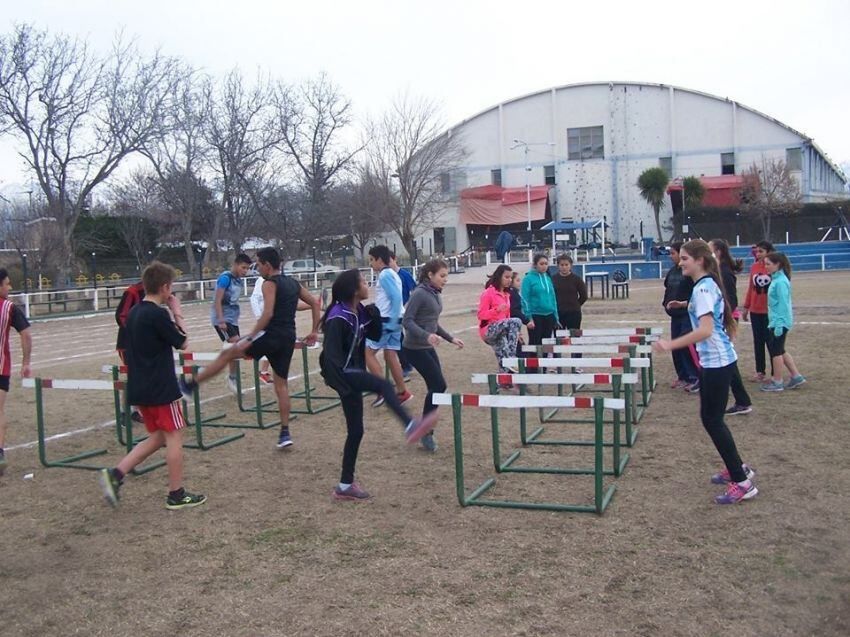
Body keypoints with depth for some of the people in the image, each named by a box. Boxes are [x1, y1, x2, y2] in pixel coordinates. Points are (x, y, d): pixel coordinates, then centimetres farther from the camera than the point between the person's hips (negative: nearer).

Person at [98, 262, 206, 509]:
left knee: (158, 437, 17)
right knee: (174, 436, 3)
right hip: (161, 388, -9)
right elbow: (182, 343, -8)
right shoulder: (159, 314, -18)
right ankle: (177, 495, 10)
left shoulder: (134, 313, 9)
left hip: (139, 388, 9)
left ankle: (115, 474, 7)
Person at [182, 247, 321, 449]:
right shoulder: (294, 283, 17)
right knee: (281, 385, 12)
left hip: (271, 334, -7)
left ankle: (190, 385, 14)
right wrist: (314, 332, 22)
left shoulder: (269, 283, -6)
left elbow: (268, 313, -20)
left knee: (227, 355, 7)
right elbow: (315, 304, 20)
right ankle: (285, 433, 9)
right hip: (288, 339, 7)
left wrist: (250, 338, -19)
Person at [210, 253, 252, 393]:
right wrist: (221, 321, -23)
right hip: (222, 319, -8)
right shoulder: (225, 278, -14)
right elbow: (217, 301, -18)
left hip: (232, 319, 8)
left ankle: (233, 379, 17)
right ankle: (232, 378, -5)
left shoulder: (238, 280, 11)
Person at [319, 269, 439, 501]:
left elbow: (376, 335, 12)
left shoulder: (360, 312, 6)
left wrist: (374, 314, -4)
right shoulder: (338, 317, -19)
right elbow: (331, 354, -23)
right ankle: (411, 427, -41)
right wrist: (341, 385, -28)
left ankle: (345, 485, 19)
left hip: (354, 372, 9)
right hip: (342, 374, -9)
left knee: (355, 431, 11)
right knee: (383, 386, -30)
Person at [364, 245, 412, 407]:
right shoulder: (392, 274, 17)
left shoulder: (384, 275, -13)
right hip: (393, 320, 9)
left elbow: (396, 298, -22)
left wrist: (392, 322, -23)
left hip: (386, 321, -9)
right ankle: (402, 392, 13)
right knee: (390, 356, 11)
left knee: (368, 352, -3)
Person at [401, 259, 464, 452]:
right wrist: (426, 336, -33)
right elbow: (407, 321, -20)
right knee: (439, 385, -9)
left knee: (436, 387, 7)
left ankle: (425, 430, 19)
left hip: (428, 348, 8)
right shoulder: (420, 294, -15)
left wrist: (451, 339, 18)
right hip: (414, 348, -8)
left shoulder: (436, 294, 10)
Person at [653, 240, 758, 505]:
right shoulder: (707, 285, 11)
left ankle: (742, 483, 1)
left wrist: (671, 344, -30)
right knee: (711, 417, 16)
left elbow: (705, 330, -28)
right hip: (715, 360, 10)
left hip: (717, 361, -10)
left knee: (712, 420, -4)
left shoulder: (703, 288, -18)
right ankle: (738, 468, 29)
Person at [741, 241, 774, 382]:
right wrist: (746, 307, 12)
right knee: (758, 341, 10)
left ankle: (775, 373, 10)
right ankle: (760, 372, 18)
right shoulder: (754, 267, 6)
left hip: (770, 311, -5)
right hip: (755, 310, 5)